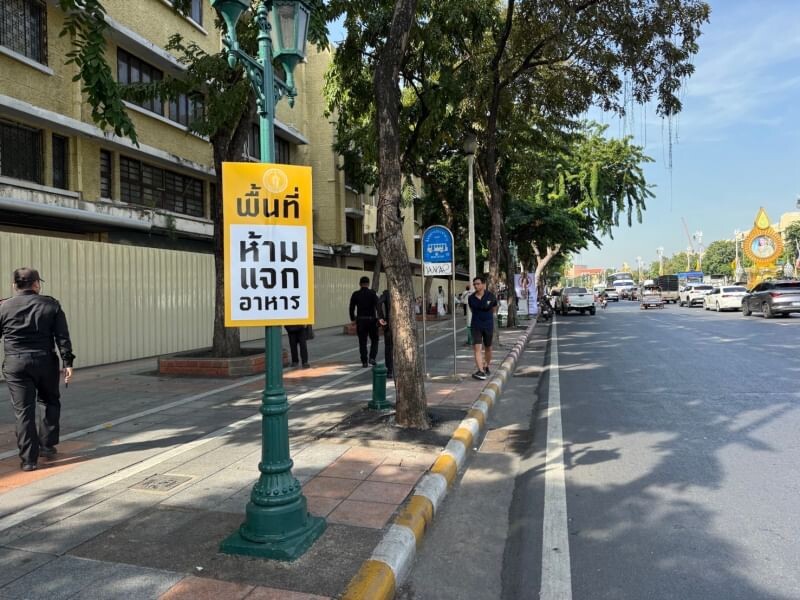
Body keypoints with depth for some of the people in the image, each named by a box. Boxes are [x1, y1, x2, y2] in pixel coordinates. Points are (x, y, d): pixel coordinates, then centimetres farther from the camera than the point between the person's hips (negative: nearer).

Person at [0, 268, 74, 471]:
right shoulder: (51, 305, 1)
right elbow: (62, 337, -4)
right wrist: (67, 362, -4)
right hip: (45, 362, 0)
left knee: (24, 410, 3)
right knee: (50, 402, 20)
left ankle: (28, 458, 5)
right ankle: (47, 445, 22)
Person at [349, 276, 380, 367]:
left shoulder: (355, 294, 1)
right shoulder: (372, 293, -6)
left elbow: (351, 308, 3)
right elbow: (377, 306, -15)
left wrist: (353, 319, 14)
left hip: (360, 320, 2)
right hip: (371, 320, -2)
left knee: (362, 342, 8)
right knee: (374, 340, 14)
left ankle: (364, 362, 7)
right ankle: (372, 358, -1)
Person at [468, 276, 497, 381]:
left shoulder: (490, 296, -8)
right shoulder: (471, 298, -4)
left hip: (488, 325, 0)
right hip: (476, 326, 0)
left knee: (488, 348, 14)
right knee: (477, 348, -14)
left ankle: (486, 367, 36)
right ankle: (480, 371, -20)